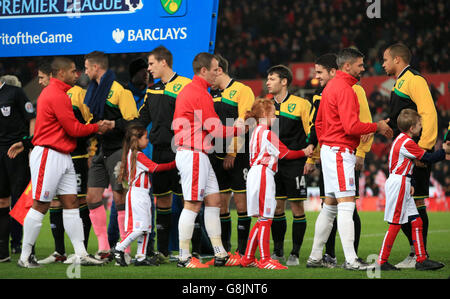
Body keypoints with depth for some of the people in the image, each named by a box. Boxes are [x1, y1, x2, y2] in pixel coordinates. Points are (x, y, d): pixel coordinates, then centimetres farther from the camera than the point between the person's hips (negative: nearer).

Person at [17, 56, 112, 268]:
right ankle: (24, 257, -1)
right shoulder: (57, 95, -15)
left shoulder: (54, 92, 18)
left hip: (63, 157, 11)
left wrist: (94, 127, 3)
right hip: (49, 155, -11)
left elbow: (68, 126, 14)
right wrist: (96, 128, 0)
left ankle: (81, 254, 7)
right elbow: (73, 129, -14)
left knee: (71, 203, 7)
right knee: (40, 206, -6)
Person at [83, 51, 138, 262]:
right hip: (100, 151, 8)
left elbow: (133, 122, -15)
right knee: (92, 197, 3)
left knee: (120, 198, -7)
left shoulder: (119, 90, -10)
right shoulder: (94, 90, 15)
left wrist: (114, 124, -25)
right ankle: (103, 249, 8)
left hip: (118, 150, -8)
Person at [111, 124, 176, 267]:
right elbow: (155, 167, -15)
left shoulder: (132, 154, 17)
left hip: (143, 195, 10)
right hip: (137, 194, -10)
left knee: (146, 228, 8)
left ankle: (141, 257, 8)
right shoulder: (138, 155, -13)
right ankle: (119, 249, -5)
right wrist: (174, 164, -11)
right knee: (139, 227, -13)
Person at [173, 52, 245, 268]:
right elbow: (215, 129, -16)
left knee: (213, 200, 10)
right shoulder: (200, 93, -15)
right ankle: (184, 257, -5)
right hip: (194, 155, -11)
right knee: (193, 204, -8)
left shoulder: (186, 90, 17)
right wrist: (239, 130, -1)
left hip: (198, 156, 11)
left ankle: (220, 255, 11)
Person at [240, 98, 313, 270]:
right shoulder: (267, 133, -10)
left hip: (255, 174, 10)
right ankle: (264, 260, -9)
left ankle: (248, 258, 14)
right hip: (263, 174, -10)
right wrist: (304, 152, 7)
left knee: (262, 219, 13)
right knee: (265, 219, -9)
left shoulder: (256, 132, 19)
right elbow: (285, 154, -6)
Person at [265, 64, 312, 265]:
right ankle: (278, 251, 14)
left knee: (297, 208, -2)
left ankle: (295, 253, 3)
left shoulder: (301, 104, -4)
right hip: (273, 164, 5)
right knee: (277, 208, 6)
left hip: (295, 164, -5)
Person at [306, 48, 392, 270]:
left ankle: (315, 258, 16)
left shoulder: (331, 86, 17)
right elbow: (351, 126, -22)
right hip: (341, 152, -10)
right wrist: (377, 127, -10)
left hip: (329, 150, 10)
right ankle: (351, 260, -15)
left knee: (329, 206, 13)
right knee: (346, 205, -12)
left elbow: (319, 122, 23)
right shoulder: (344, 89, -15)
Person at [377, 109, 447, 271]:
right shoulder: (407, 143, -16)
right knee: (395, 224, -7)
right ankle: (381, 262, -3)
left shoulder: (401, 139, 16)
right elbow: (429, 158, -12)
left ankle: (421, 259, 11)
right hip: (398, 183, -10)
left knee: (416, 222, 9)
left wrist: (410, 183, 12)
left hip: (402, 184, 10)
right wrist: (444, 151, 3)